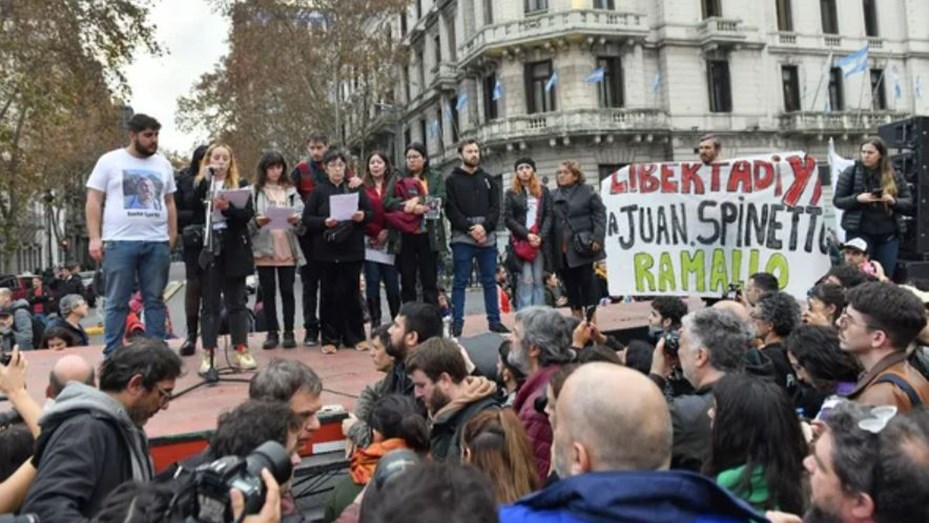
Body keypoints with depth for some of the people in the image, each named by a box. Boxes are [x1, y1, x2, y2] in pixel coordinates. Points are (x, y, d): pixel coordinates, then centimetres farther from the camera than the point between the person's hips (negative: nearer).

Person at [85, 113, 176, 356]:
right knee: (117, 303, 1)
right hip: (120, 242, -3)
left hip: (157, 243, 4)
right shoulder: (110, 161, 2)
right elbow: (94, 201, 0)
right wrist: (94, 237, -8)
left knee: (155, 300, 8)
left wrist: (173, 236, 10)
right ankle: (111, 355, 7)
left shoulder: (163, 164, 13)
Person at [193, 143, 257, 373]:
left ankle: (241, 350, 7)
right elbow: (192, 210, -9)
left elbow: (248, 214, -3)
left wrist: (228, 208, -21)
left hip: (234, 250, 0)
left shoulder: (241, 185, 8)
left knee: (236, 302, 4)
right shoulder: (199, 184, 8)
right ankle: (207, 353, 5)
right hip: (208, 249, 0)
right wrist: (204, 179, -13)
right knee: (210, 304, 2)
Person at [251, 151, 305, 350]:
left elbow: (302, 221, 6)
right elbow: (246, 223, -1)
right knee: (268, 292, 4)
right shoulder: (254, 192, 3)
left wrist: (297, 222, -14)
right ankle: (272, 332, 13)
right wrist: (257, 222, -20)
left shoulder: (291, 192, 12)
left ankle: (289, 332, 11)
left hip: (288, 249, 1)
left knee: (287, 291, 4)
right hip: (264, 249, -1)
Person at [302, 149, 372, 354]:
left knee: (351, 292, 4)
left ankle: (355, 336, 13)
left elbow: (371, 213, 9)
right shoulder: (318, 191, 3)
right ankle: (330, 339, 11)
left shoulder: (355, 188, 8)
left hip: (352, 250, 1)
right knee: (329, 294, 4)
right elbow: (307, 219, -1)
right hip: (326, 251, -1)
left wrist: (362, 216, -12)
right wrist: (324, 222, -18)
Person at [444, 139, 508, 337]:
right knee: (460, 282, -1)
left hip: (487, 237, 3)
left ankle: (494, 321, 13)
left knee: (490, 281, 7)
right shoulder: (452, 180, 5)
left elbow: (495, 207, 6)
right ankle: (457, 323, 2)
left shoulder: (488, 179, 15)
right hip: (462, 239, -3)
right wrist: (470, 229, -15)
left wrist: (484, 227, -11)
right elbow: (451, 210, -5)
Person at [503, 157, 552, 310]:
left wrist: (540, 236, -9)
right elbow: (508, 219, 0)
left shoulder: (543, 191, 14)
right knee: (525, 280, -9)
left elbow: (548, 216, 6)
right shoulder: (511, 193, 8)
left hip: (540, 242, 2)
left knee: (539, 280, 2)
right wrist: (527, 235, -10)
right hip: (520, 242, -2)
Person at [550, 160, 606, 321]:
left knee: (587, 282, 2)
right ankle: (577, 319, 18)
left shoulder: (587, 192, 0)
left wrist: (597, 238, -14)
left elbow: (600, 214, -4)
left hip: (582, 247, -4)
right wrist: (551, 250, 2)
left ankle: (591, 319, 9)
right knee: (570, 284, 8)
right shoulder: (553, 196, 10)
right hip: (561, 250, 4)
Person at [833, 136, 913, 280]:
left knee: (886, 277, 5)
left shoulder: (895, 175, 6)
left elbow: (909, 203, 8)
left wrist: (893, 201, -13)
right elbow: (837, 200, 1)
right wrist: (857, 199, -16)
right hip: (859, 233, -2)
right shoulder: (850, 173, 0)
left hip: (888, 234, 2)